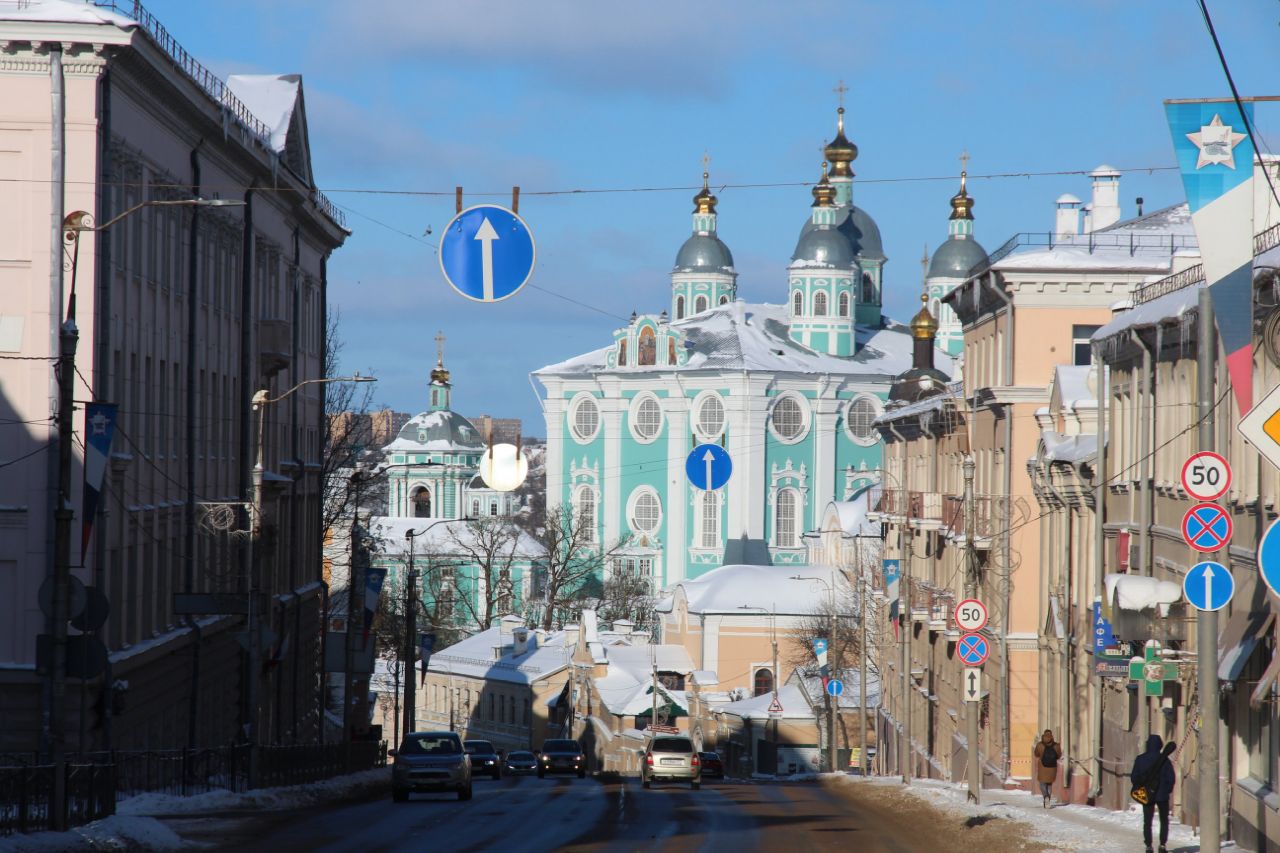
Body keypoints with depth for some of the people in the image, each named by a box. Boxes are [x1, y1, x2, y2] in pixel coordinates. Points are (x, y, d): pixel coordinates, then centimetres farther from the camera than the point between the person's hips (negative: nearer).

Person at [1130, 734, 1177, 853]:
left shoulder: (1140, 760, -3)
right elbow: (1171, 778, -7)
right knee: (1164, 821, 13)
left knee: (1147, 821, 9)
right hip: (1162, 794, -1)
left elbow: (1134, 777, 0)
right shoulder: (1164, 760, -8)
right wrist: (1167, 789, 9)